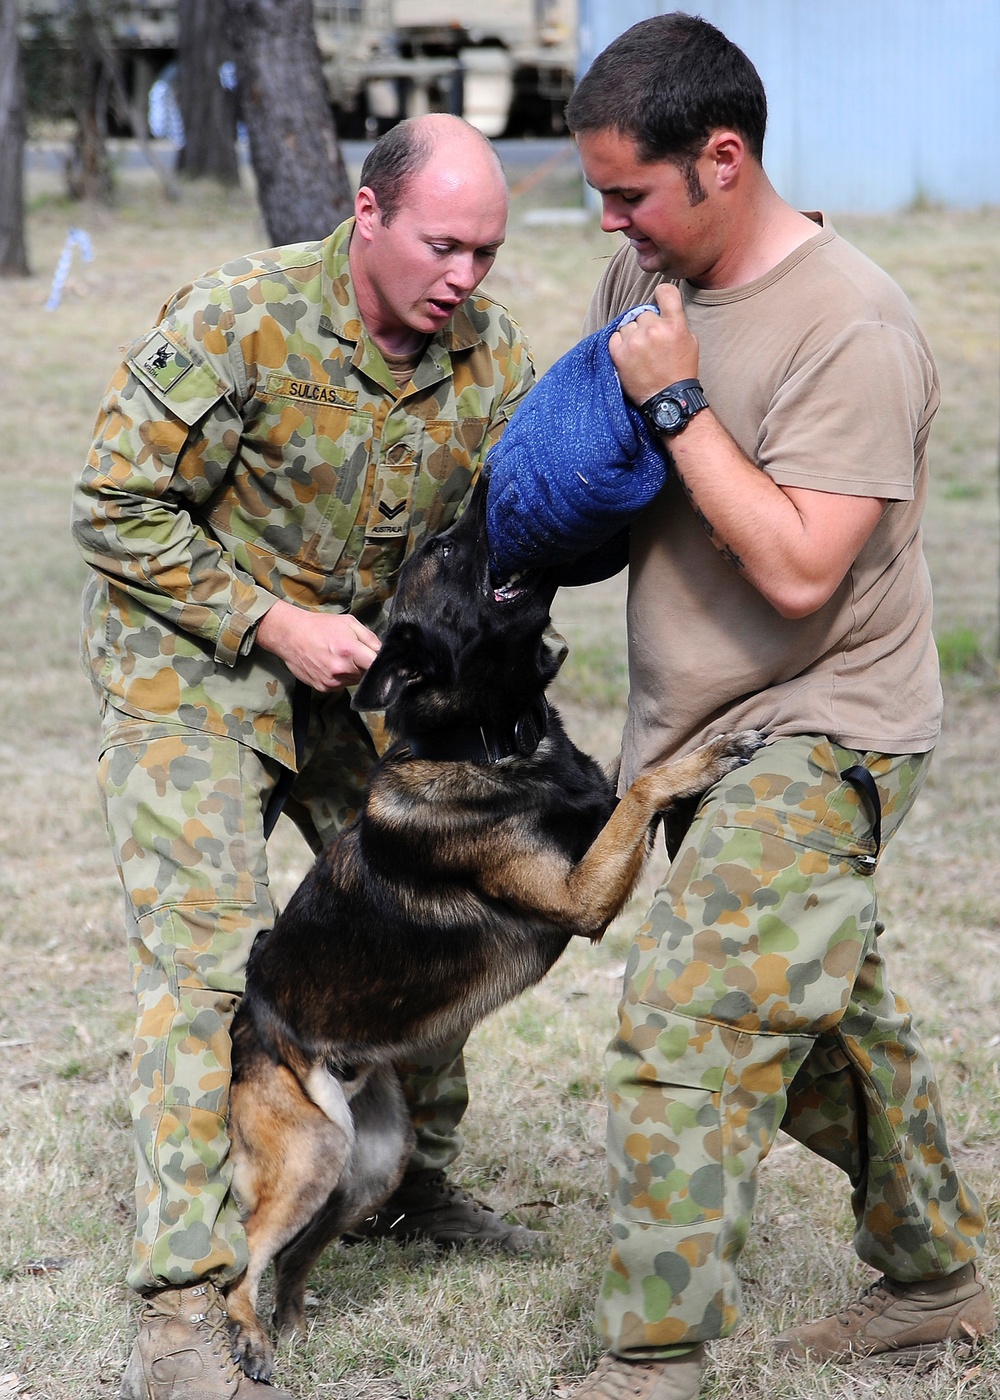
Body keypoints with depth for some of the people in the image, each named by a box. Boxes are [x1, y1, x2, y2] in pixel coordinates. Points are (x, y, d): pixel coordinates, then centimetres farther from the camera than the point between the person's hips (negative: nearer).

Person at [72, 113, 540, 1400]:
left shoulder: (493, 356, -8)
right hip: (188, 668, -6)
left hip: (362, 668, 6)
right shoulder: (238, 320, -24)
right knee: (207, 962, -14)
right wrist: (273, 622, -23)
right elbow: (115, 507, -18)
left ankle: (409, 1186, 36)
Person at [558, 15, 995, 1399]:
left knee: (685, 1035, -16)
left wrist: (678, 401, -25)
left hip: (818, 737, -9)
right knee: (822, 1017, 20)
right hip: (705, 726, 9)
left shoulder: (849, 329, -22)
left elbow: (797, 570, -29)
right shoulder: (647, 273, 3)